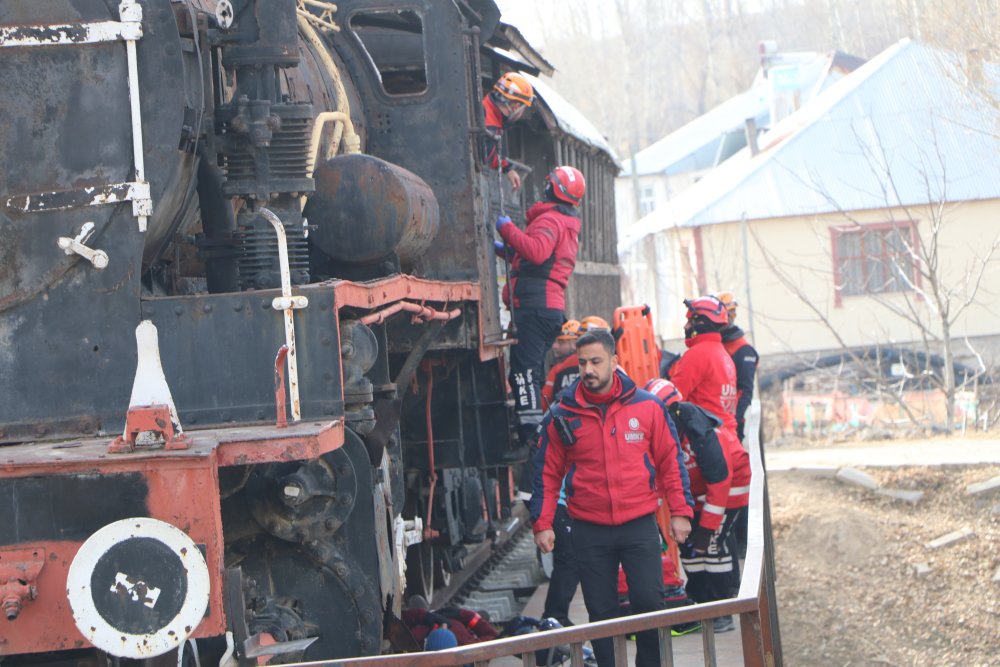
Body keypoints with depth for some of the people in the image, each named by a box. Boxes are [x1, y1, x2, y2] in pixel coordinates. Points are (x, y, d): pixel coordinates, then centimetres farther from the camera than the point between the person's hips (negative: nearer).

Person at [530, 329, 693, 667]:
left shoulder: (648, 407, 0)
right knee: (601, 613, 5)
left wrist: (680, 511, 4)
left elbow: (670, 462, 7)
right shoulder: (562, 416, 0)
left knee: (650, 602, -1)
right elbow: (547, 472, 6)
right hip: (589, 530, 0)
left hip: (640, 525, 0)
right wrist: (543, 523, 1)